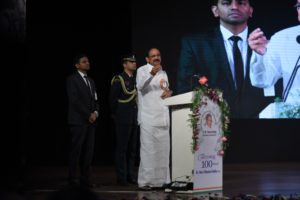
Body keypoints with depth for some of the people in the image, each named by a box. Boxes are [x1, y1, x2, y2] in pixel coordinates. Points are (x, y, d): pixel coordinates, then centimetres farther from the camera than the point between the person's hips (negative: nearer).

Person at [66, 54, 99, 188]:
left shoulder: (90, 81, 20)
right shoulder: (72, 79, -3)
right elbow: (74, 100, -12)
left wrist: (95, 112, -1)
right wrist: (88, 115, -12)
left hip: (91, 121, 6)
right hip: (78, 120, -6)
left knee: (89, 151, 3)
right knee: (76, 151, -3)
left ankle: (86, 178, 5)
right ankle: (72, 178, 3)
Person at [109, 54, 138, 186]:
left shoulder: (136, 80, 14)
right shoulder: (118, 80, -7)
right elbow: (112, 99, -8)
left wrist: (137, 115, 10)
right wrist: (116, 114, -4)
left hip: (134, 119, 7)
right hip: (123, 119, -7)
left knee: (132, 149, 9)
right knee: (122, 148, -3)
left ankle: (130, 176, 16)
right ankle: (121, 177, 0)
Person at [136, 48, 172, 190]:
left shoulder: (163, 73, 17)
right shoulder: (142, 70, -3)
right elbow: (140, 85, -22)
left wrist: (168, 93, 0)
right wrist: (151, 74, -41)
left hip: (163, 117, 6)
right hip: (148, 117, -6)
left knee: (163, 149, 6)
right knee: (148, 149, -9)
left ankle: (161, 179, 12)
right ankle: (145, 181, -8)